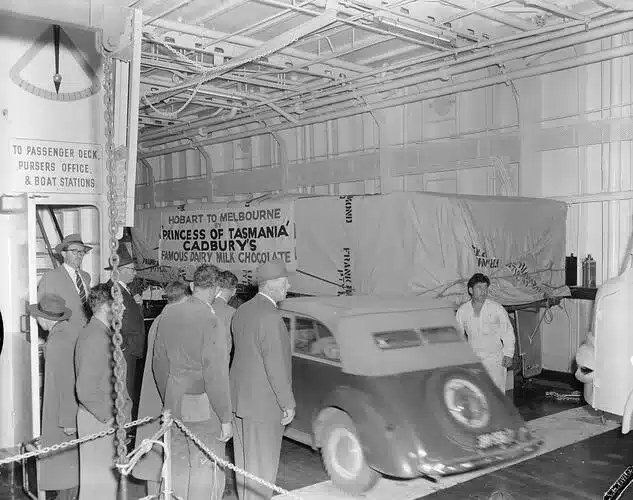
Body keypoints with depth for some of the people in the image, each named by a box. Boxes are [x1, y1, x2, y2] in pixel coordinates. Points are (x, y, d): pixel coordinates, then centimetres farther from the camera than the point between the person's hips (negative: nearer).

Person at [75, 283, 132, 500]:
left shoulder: (104, 334, 12)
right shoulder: (94, 338, -20)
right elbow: (86, 391, -23)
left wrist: (124, 405, 10)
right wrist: (110, 416, -16)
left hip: (108, 417, 10)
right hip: (98, 420, -10)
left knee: (106, 478, 17)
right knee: (98, 479, 1)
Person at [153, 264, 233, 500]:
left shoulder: (168, 314, 2)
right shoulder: (211, 321, -19)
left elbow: (159, 363, 11)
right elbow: (216, 376, -19)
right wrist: (225, 419, -11)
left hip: (173, 404, 7)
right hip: (203, 409, -7)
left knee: (178, 467, 18)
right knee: (206, 471, 4)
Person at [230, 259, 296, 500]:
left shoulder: (242, 311, 5)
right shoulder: (270, 318, -23)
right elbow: (276, 366, -22)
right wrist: (288, 404, -14)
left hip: (240, 398, 9)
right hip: (263, 404, -9)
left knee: (245, 458, 21)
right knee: (261, 464, 5)